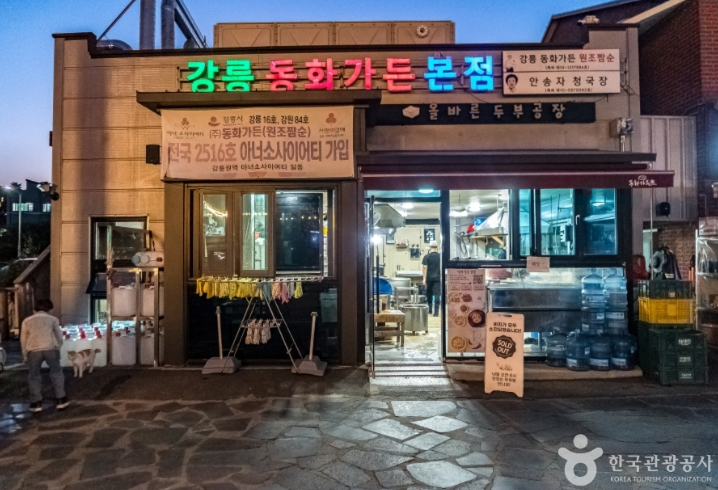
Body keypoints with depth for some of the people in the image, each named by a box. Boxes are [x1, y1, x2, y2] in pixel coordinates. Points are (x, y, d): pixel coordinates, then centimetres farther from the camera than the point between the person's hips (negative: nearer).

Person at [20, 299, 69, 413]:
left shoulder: (27, 320, 17)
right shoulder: (53, 319, 14)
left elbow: (23, 339, 16)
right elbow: (59, 336, 13)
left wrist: (25, 355, 23)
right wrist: (57, 349, 25)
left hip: (33, 350, 1)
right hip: (50, 348, 0)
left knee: (34, 376, 15)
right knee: (56, 372, 14)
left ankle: (36, 403, 13)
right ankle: (60, 399, 12)